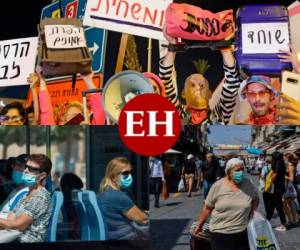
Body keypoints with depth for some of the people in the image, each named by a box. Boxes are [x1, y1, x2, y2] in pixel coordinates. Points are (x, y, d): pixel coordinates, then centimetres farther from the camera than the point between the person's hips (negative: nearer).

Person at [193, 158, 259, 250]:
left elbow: (256, 199, 18)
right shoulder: (218, 186, -6)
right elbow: (207, 207, 1)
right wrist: (199, 225, 7)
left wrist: (251, 213, 5)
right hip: (220, 234, -2)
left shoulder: (248, 184, 0)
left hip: (242, 234, 2)